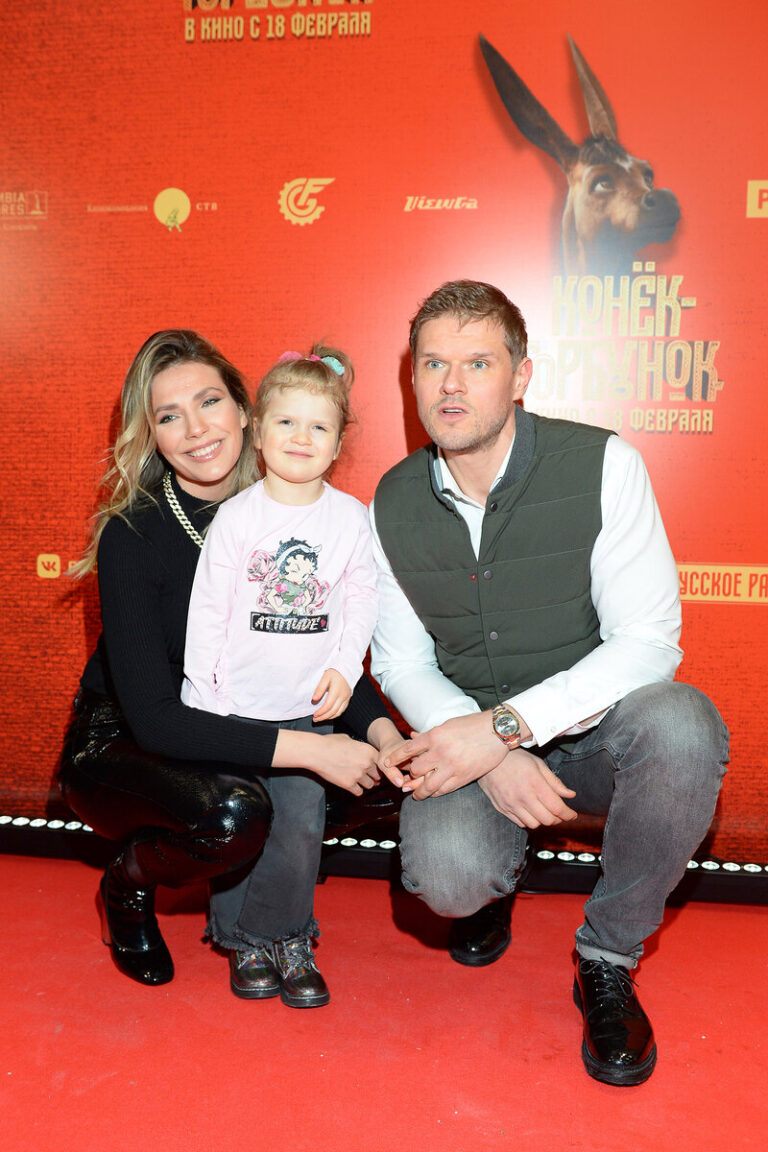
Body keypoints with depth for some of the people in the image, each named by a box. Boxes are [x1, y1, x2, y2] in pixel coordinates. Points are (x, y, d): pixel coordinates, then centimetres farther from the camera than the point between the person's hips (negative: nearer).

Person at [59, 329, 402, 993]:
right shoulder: (132, 535, -21)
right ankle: (128, 885, 1)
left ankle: (246, 886, 9)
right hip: (120, 747, -4)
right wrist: (304, 748, -33)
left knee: (378, 770, -16)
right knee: (232, 814, -35)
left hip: (231, 734, 5)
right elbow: (153, 718, -26)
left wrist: (380, 729, -24)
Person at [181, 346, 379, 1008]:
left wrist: (344, 668, -8)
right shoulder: (238, 515, -5)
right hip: (233, 704, -1)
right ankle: (244, 941, 26)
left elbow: (362, 600, 4)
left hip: (308, 706, 1)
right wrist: (204, 693, -6)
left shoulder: (350, 516, 1)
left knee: (301, 827, 2)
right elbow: (207, 606, -4)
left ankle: (285, 937, 24)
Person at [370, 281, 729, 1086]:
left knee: (680, 726, -35)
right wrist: (492, 757, -18)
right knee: (446, 875, -29)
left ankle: (607, 960, -8)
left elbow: (647, 643, -16)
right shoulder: (393, 502, -1)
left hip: (594, 729, -1)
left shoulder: (602, 466, -12)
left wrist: (505, 725, -27)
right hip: (474, 742, 1)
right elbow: (401, 662, 1)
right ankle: (488, 887, 14)